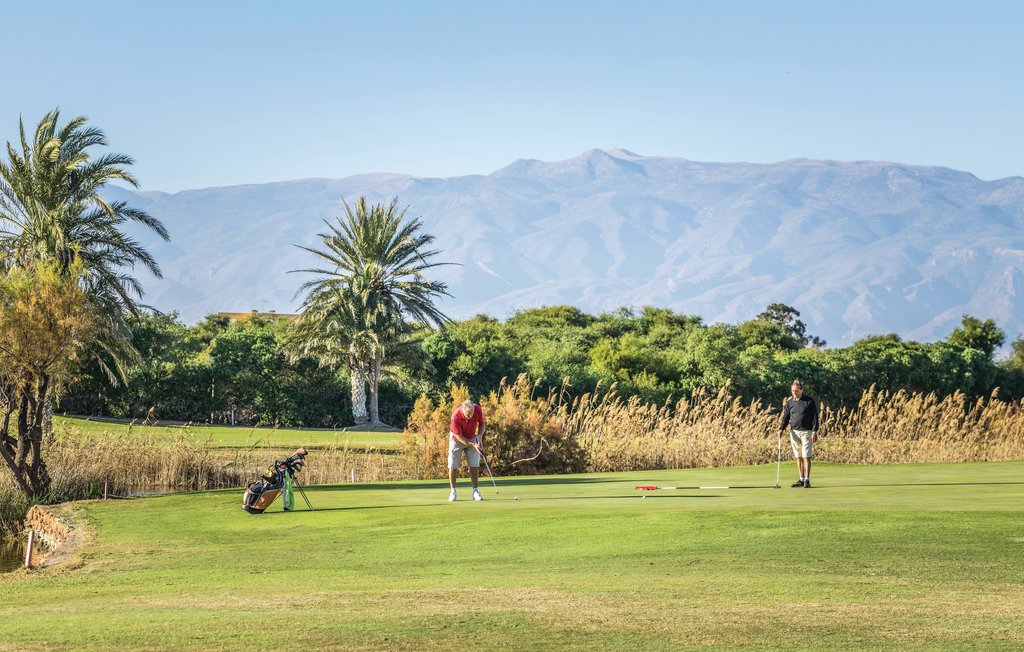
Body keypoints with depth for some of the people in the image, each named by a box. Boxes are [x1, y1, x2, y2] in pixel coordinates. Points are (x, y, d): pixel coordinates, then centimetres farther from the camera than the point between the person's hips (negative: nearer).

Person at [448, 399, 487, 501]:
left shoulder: (478, 410, -24)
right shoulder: (455, 416, -34)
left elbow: (482, 424, -3)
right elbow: (459, 436, -24)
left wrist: (479, 436, -19)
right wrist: (472, 444, -30)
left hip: (472, 438, 3)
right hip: (457, 438, -3)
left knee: (474, 465, -4)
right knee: (453, 466, -5)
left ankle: (475, 491, 1)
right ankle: (453, 492, 7)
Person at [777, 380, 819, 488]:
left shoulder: (809, 401, -3)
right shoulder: (789, 402, 8)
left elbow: (815, 417, -4)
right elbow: (786, 417, 12)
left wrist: (814, 431, -11)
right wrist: (781, 429, -3)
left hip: (806, 432, -4)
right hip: (794, 432, 4)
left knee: (806, 456, -8)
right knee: (798, 457, 6)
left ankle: (807, 480, -6)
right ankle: (801, 479, 13)